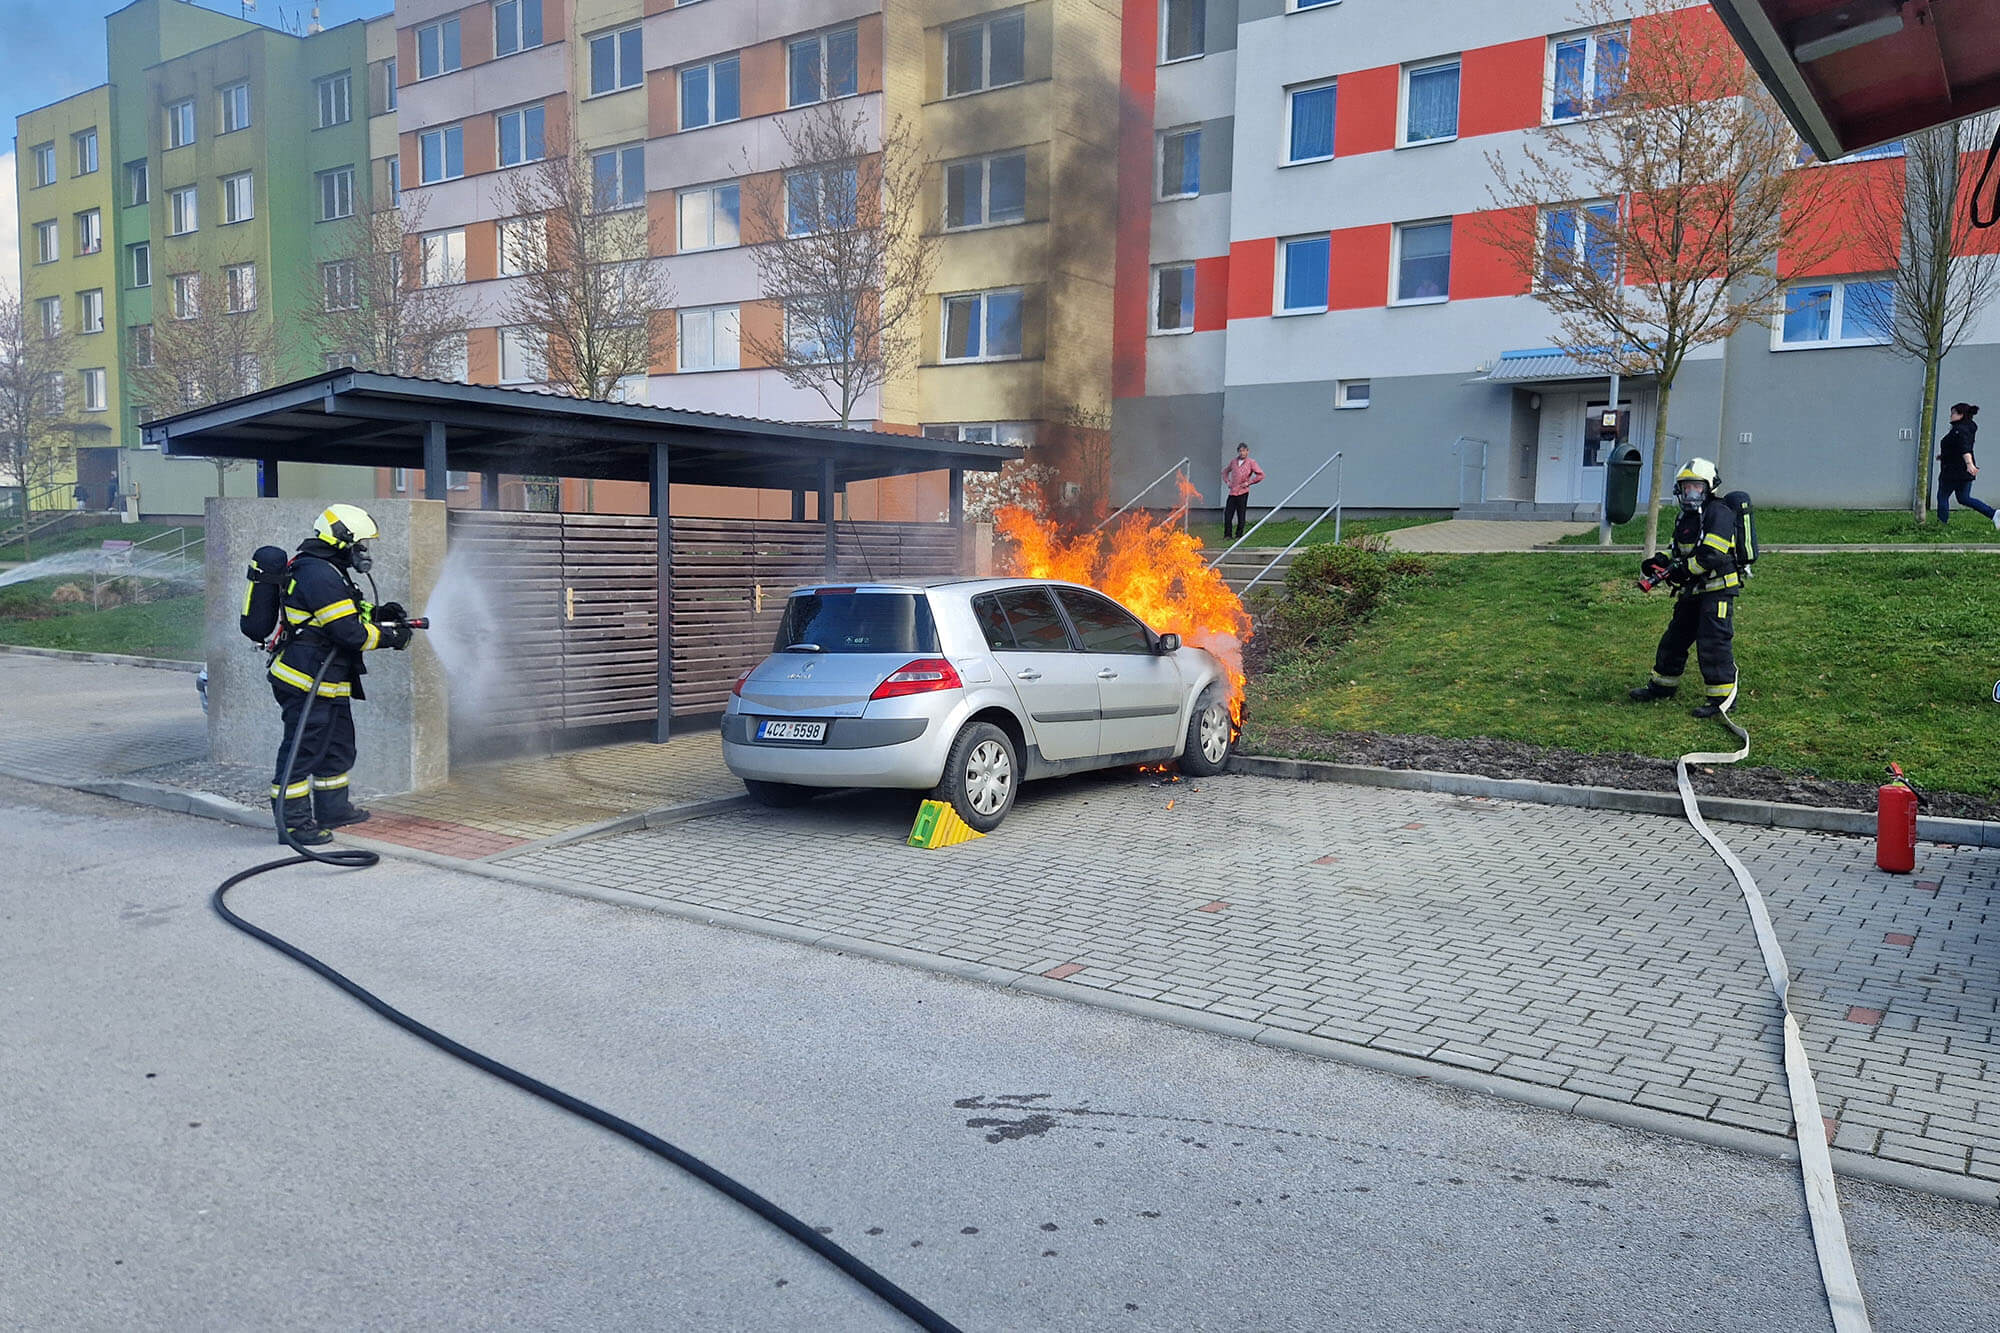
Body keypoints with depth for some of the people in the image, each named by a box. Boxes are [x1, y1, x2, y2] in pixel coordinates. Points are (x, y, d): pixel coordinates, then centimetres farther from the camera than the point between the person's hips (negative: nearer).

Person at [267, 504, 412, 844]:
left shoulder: (327, 572, 15)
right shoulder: (320, 576, -20)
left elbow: (347, 611, 27)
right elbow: (349, 631, -22)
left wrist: (375, 613, 9)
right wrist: (391, 637, -10)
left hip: (328, 682, 11)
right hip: (307, 684, -11)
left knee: (338, 746, 20)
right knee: (303, 751, -4)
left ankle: (333, 809, 32)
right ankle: (293, 822, 3)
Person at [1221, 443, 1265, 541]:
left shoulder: (1251, 462, 0)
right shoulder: (1233, 461, 13)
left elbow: (1261, 475, -4)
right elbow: (1225, 471, 30)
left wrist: (1249, 482, -7)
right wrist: (1227, 481, 14)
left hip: (1242, 492, -4)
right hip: (1232, 491, 4)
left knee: (1241, 515, 0)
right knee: (1227, 513, 0)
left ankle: (1239, 535, 8)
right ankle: (1227, 535, 7)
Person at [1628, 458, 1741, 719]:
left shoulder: (1719, 513, -14)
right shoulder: (1684, 517, 15)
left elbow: (1711, 555, -23)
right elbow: (1679, 551, 23)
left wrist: (1682, 569, -18)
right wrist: (1660, 560, 3)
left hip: (1717, 589, -9)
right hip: (1692, 591, 9)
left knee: (1713, 643, -11)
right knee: (1674, 637, 16)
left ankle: (1723, 697, -4)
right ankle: (1663, 684, 31)